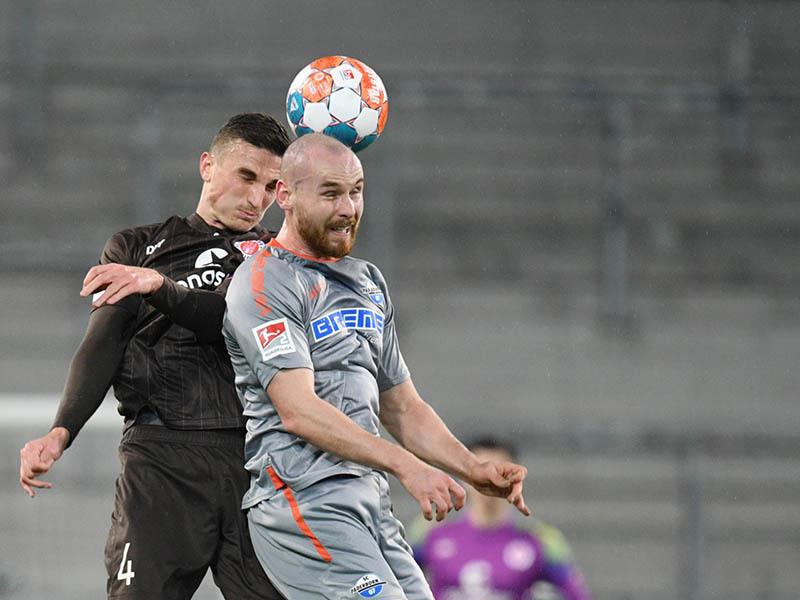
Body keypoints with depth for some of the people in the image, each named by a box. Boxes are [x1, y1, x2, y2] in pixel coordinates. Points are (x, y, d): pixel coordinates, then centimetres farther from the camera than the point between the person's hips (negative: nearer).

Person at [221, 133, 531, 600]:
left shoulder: (369, 282, 22)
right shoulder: (265, 282, -6)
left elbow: (403, 408, 25)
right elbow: (299, 411, -17)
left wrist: (474, 470, 7)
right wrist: (404, 465, -25)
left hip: (373, 505, 8)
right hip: (304, 503, -8)